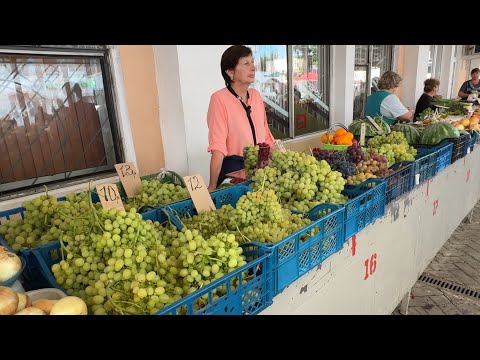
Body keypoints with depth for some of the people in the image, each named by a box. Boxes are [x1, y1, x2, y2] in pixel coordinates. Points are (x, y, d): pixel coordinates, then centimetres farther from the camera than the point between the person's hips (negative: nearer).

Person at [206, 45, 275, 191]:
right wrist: (212, 186, -23)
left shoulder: (256, 95, 5)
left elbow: (265, 134, 12)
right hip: (233, 167, -6)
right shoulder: (220, 99, -14)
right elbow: (217, 146, -20)